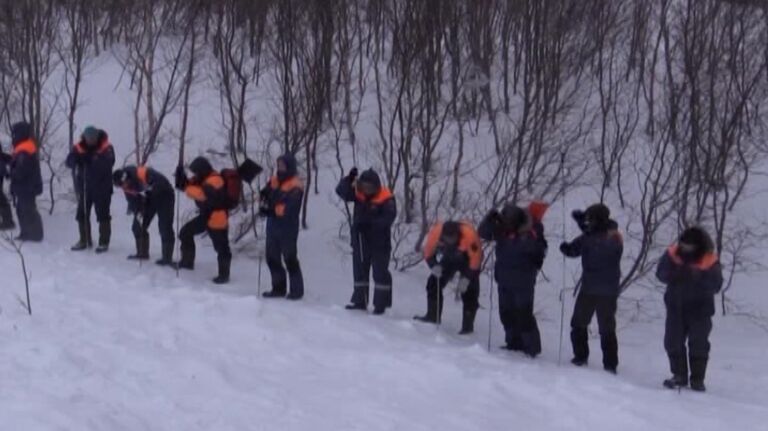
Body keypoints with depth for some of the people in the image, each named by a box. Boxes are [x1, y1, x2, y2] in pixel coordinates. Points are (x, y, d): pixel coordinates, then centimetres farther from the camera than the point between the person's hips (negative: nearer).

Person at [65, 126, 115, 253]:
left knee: (102, 215, -1)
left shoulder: (106, 148, -10)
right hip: (84, 187, 4)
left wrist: (94, 158, -27)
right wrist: (77, 157, -27)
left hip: (102, 188, -4)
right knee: (82, 214, 10)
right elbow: (69, 162, -7)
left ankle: (104, 242, 5)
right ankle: (84, 240, 22)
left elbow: (108, 163, -19)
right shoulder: (79, 147, 0)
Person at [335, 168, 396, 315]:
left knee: (380, 272, -1)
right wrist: (349, 180, -23)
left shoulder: (386, 199, -16)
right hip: (360, 240, 6)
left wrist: (369, 223, -32)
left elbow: (388, 217, -26)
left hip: (379, 242, -6)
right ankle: (359, 301, 23)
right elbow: (341, 192, -7)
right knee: (359, 270, 13)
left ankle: (381, 304, 5)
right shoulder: (358, 193, 0)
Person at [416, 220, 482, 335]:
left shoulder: (470, 235, -41)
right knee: (434, 283, -5)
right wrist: (433, 266, -33)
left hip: (468, 260, -4)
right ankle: (432, 316, 6)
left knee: (469, 292, -10)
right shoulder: (435, 232, -31)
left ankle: (468, 325, -1)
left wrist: (466, 278, -32)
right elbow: (428, 253, -15)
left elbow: (476, 259, -29)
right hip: (449, 259, 4)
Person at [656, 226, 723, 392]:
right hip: (676, 307, 3)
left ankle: (697, 379, 11)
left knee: (698, 344, 1)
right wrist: (675, 273, -27)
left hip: (699, 310, -3)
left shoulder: (710, 262, -14)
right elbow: (661, 273, -7)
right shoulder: (673, 253, -7)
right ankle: (679, 375, 21)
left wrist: (699, 276, -35)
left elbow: (716, 285, -20)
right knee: (673, 341, 7)